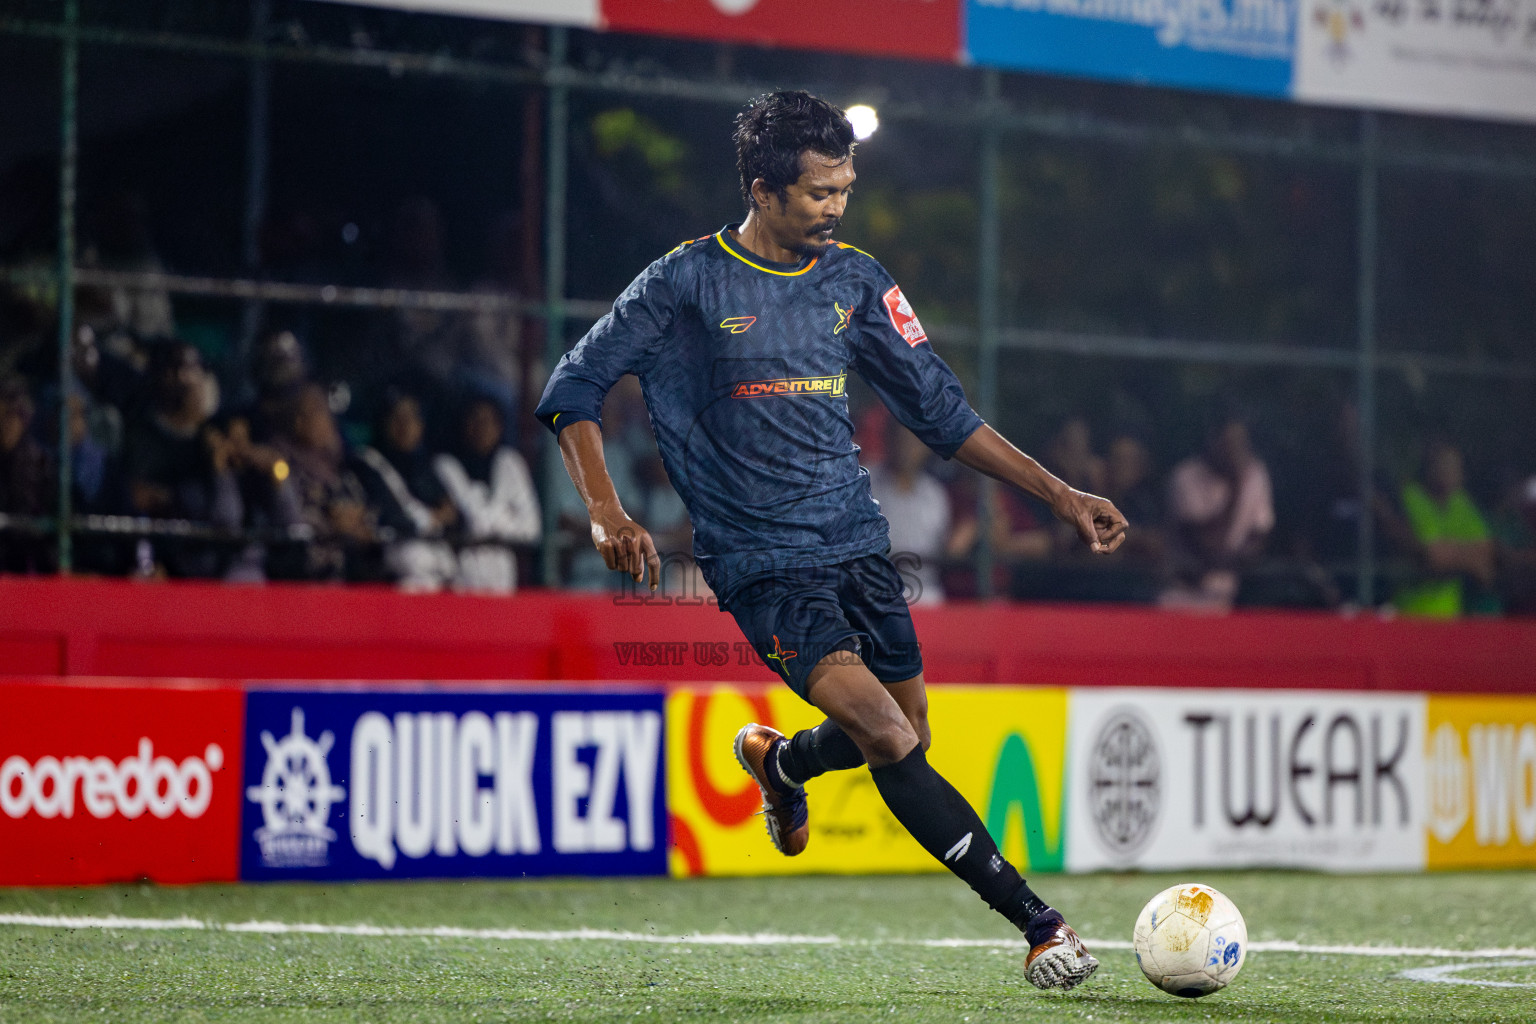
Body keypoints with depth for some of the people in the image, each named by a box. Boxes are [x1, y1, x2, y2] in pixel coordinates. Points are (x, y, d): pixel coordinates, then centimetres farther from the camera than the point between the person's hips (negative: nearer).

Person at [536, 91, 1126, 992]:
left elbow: (941, 411, 13)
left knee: (904, 739, 10)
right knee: (888, 737, -20)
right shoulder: (689, 283, -6)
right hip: (761, 563, -6)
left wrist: (1060, 494, 8)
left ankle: (777, 760, 44)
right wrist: (607, 512, -16)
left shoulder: (857, 281, 8)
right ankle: (1038, 923, -18)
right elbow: (574, 389, -2)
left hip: (859, 544, 6)